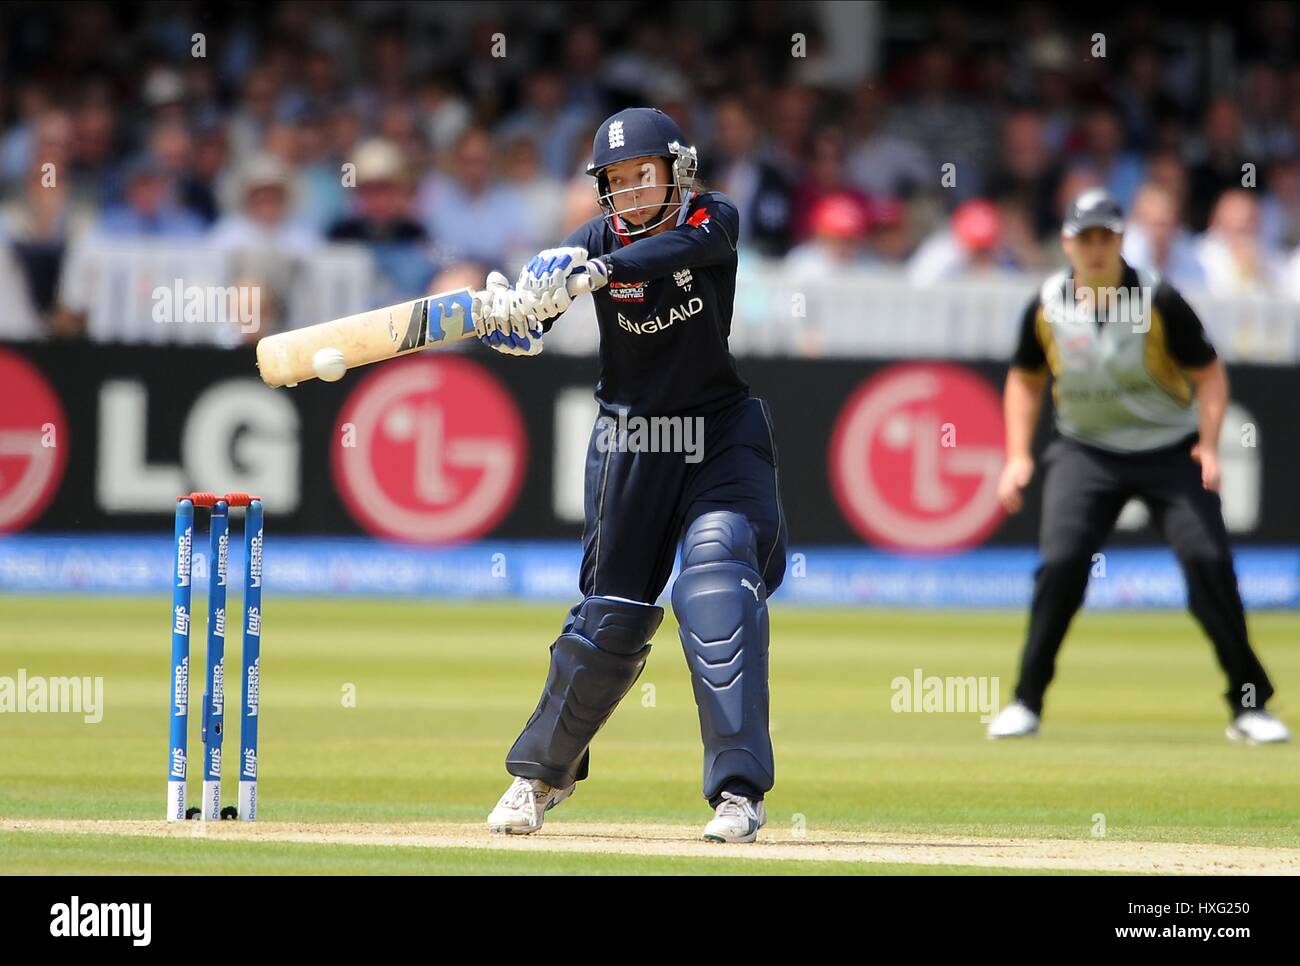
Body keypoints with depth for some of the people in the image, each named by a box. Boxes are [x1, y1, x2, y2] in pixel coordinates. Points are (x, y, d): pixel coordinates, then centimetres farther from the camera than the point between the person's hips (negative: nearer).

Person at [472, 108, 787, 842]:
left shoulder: (715, 220, -11)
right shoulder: (601, 237, -7)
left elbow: (679, 247, -34)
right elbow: (537, 296, -23)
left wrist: (594, 271, -49)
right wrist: (511, 316, -47)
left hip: (723, 436, -2)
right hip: (630, 443, 2)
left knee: (718, 588, -20)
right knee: (611, 612, 6)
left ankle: (740, 791, -20)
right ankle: (542, 773, 28)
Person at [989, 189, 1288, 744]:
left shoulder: (1159, 303, -14)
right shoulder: (1047, 309, -6)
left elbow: (1209, 374, -6)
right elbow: (1026, 379, 11)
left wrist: (1209, 445, -19)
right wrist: (1018, 457, 1)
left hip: (1170, 449, -2)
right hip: (1086, 450, 2)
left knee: (1208, 561, -13)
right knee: (1061, 563, -16)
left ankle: (1248, 706, -4)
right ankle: (1026, 702, -4)